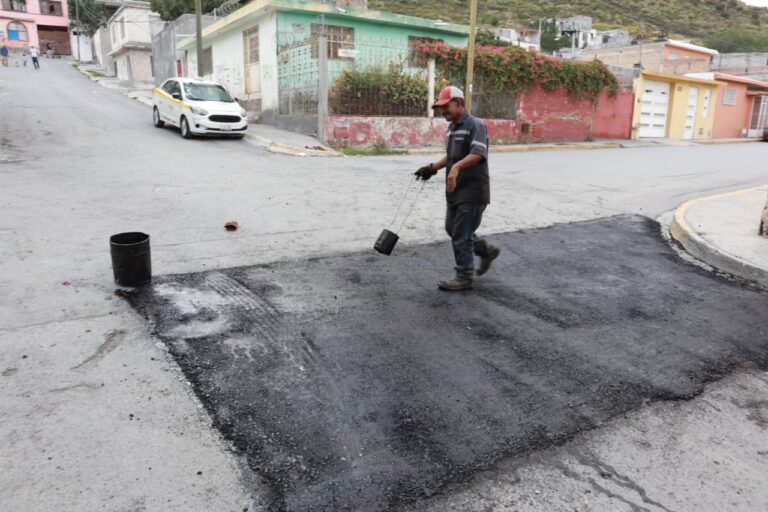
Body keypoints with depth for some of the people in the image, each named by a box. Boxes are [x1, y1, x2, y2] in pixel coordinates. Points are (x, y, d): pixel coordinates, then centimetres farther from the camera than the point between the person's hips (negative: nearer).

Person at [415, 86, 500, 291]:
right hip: (455, 191, 9)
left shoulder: (475, 125, -13)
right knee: (452, 229, 16)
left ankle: (464, 277, 10)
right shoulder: (452, 128, 15)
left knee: (461, 234, -4)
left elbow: (478, 153, -29)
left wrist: (456, 167, -44)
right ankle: (486, 251, 33)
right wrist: (432, 168, 11)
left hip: (472, 191, -9)